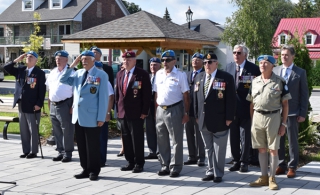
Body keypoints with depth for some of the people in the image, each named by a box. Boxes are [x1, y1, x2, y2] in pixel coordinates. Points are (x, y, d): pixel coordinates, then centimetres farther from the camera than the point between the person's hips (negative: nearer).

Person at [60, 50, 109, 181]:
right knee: (81, 145, 10)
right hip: (77, 116, 6)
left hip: (92, 117, -6)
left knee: (92, 145, 2)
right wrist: (72, 65, 0)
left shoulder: (101, 75, -5)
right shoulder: (78, 73, 11)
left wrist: (101, 117, -13)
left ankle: (94, 171, 13)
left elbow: (103, 97, -8)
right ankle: (85, 169, 20)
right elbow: (63, 80, 7)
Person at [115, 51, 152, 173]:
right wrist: (118, 108, 11)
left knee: (137, 139, -1)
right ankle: (130, 162, 18)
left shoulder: (142, 74, -6)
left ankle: (139, 163, 9)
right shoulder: (120, 74, 14)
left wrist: (144, 112, -11)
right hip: (122, 112, 6)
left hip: (136, 113, -6)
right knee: (126, 138, 9)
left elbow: (147, 94, -8)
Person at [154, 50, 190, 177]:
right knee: (161, 140, 12)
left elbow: (185, 95, -6)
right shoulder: (159, 74, 11)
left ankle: (176, 167, 10)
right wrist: (156, 110, 9)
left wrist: (186, 113, -11)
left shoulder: (180, 75, -5)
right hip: (160, 110, 6)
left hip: (175, 110, -5)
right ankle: (165, 165, 23)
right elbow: (156, 94, 14)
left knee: (177, 140, 1)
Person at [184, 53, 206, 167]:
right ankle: (192, 157, 19)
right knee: (189, 134, 10)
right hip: (188, 109, 6)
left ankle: (201, 158, 9)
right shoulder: (188, 75, 16)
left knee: (199, 135, 1)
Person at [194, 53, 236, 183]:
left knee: (219, 149, 2)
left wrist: (229, 118, -11)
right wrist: (197, 115, 11)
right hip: (203, 121, 5)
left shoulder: (226, 78, -6)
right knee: (208, 148, 13)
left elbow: (231, 99, -8)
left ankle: (218, 174, 11)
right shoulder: (199, 78, 12)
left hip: (219, 121, -5)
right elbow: (196, 98, 15)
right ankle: (210, 171, 22)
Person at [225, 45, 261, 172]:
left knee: (245, 137, 4)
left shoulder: (253, 69, -6)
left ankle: (244, 162, 15)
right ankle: (236, 161, 22)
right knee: (233, 136, 11)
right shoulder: (228, 67, 9)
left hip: (246, 108, -4)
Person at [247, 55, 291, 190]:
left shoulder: (280, 82, -4)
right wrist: (252, 120, 7)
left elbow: (285, 104, -3)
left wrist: (283, 124, -7)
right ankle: (263, 177, 20)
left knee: (273, 150, 2)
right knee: (261, 149, 10)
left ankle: (272, 179, 12)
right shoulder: (255, 81, 9)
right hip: (257, 117, 4)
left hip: (273, 117, -4)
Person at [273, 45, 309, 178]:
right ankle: (281, 165, 19)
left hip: (292, 112, -3)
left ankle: (292, 167, 13)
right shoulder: (275, 71, 7)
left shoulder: (300, 73, 0)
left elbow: (304, 95, -1)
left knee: (293, 141, 4)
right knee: (279, 140, 8)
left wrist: (303, 113, -6)